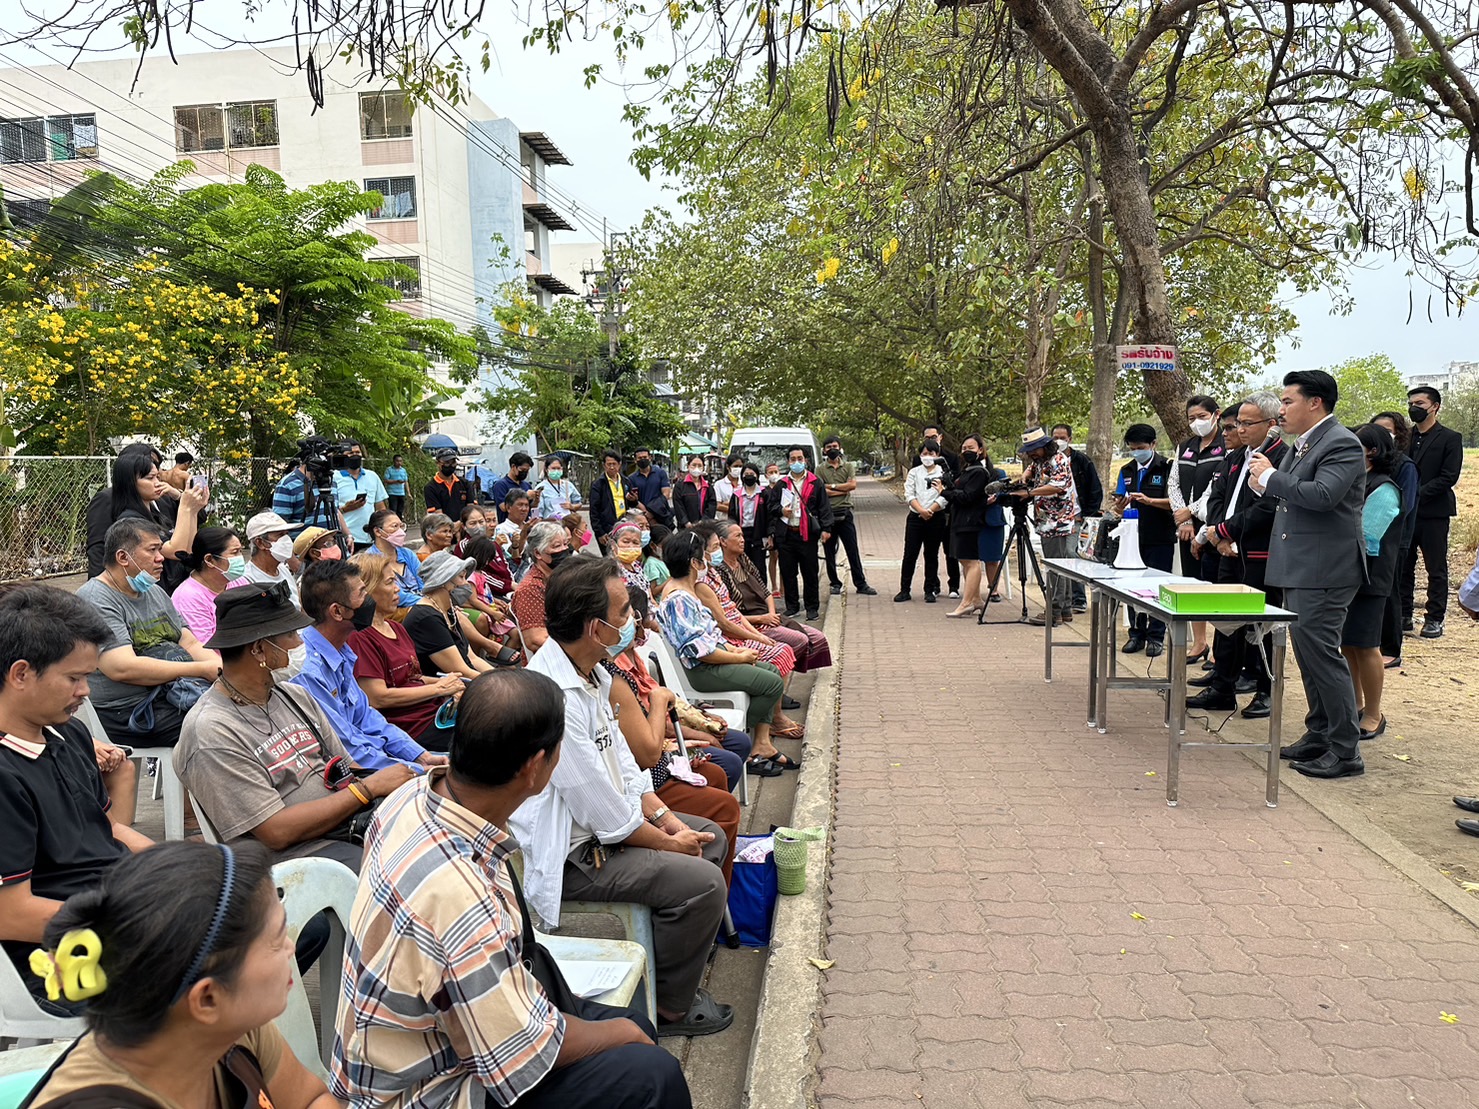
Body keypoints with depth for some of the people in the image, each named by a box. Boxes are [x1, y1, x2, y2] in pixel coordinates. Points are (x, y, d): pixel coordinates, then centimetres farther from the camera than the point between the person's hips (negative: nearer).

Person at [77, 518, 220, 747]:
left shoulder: (155, 592, 19)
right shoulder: (94, 600, -9)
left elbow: (190, 644, 15)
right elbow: (123, 668, -21)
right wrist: (204, 670, -21)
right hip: (128, 713, -9)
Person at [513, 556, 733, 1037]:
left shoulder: (588, 671, 1)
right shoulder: (554, 696, -31)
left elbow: (619, 756, 11)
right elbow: (608, 817, -25)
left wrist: (665, 816, 2)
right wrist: (668, 843, -10)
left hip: (598, 821, 10)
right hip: (565, 856, -10)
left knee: (710, 837, 13)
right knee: (699, 880, -18)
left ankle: (681, 960, 29)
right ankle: (669, 1008, 4)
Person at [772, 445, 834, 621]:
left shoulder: (815, 483, 6)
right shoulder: (781, 484, 12)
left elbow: (824, 507, 3)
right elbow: (772, 506, 18)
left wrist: (826, 528, -6)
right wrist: (781, 510, -4)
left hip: (808, 534, -2)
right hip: (785, 534, 2)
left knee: (810, 573, 1)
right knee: (787, 572, 6)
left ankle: (812, 607, 10)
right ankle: (792, 606, 18)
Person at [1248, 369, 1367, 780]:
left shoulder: (1341, 444, -14)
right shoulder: (1302, 444, 15)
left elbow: (1323, 494, -27)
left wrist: (1270, 477, -17)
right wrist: (1266, 479, 2)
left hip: (1324, 570, -10)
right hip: (1298, 568, 10)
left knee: (1321, 652, -7)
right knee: (1307, 653, 15)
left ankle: (1345, 750, 1)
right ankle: (1318, 735, 27)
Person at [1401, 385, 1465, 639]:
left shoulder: (1450, 438, -1)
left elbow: (1449, 477, -10)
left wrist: (1417, 494, -17)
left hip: (1433, 513, -4)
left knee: (1436, 569, 2)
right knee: (1403, 567, 6)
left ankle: (1434, 619, 8)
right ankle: (1404, 616, 14)